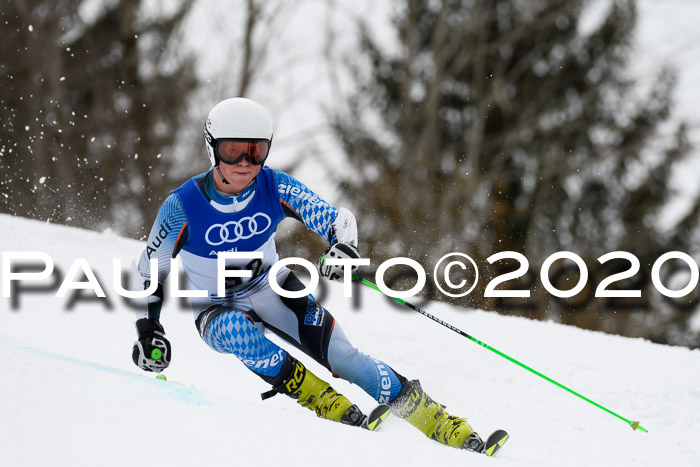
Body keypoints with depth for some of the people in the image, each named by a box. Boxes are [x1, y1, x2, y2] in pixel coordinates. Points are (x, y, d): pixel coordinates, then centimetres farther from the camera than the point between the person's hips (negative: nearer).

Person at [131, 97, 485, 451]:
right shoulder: (183, 206, -22)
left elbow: (339, 219, -14)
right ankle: (319, 398, -22)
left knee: (338, 352, -18)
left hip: (272, 289, 2)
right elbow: (151, 269, -8)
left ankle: (442, 425, -11)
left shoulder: (274, 188, -17)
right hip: (217, 310, -2)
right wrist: (148, 328, -16)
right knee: (234, 330, -38)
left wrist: (343, 248, -36)